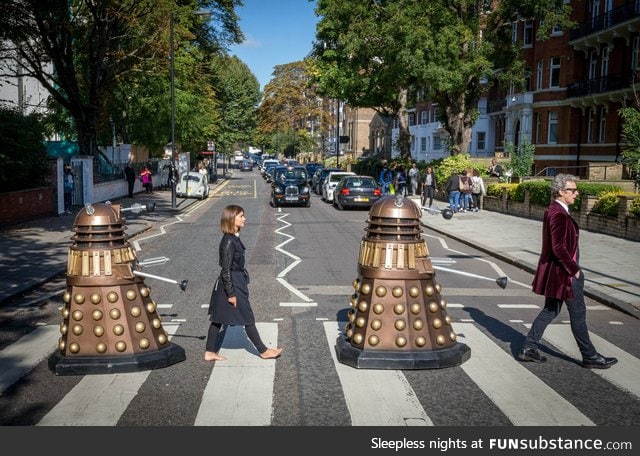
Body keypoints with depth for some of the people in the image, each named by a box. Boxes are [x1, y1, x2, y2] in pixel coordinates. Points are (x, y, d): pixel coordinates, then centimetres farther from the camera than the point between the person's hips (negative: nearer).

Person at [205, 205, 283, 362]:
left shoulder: (234, 238, 6)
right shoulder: (228, 242, -22)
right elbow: (226, 270, -20)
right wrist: (231, 293, -18)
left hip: (237, 282, 9)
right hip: (231, 284, -9)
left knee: (218, 318, 14)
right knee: (247, 318, 3)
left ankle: (210, 352, 22)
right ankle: (263, 351, 16)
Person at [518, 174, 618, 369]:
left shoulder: (553, 210, 10)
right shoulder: (559, 214, -22)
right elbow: (559, 248, -26)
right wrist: (574, 269, -16)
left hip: (556, 271, 10)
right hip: (563, 272, -10)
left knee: (550, 310, 16)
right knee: (578, 313, 3)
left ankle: (528, 348, 20)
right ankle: (589, 356, 17)